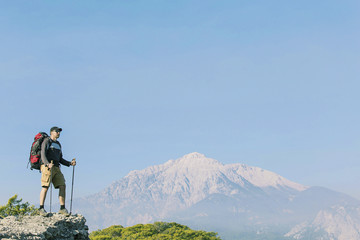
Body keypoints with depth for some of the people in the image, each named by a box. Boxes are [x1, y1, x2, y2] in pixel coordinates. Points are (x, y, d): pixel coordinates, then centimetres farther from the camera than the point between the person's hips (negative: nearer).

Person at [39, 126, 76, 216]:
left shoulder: (58, 144, 25)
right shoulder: (46, 141, 1)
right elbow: (43, 155, -13)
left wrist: (70, 163, 9)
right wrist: (48, 164, -31)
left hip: (56, 168, 7)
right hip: (47, 167, -7)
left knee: (62, 186, -5)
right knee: (45, 186, -14)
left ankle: (62, 208, -5)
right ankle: (41, 208, -8)